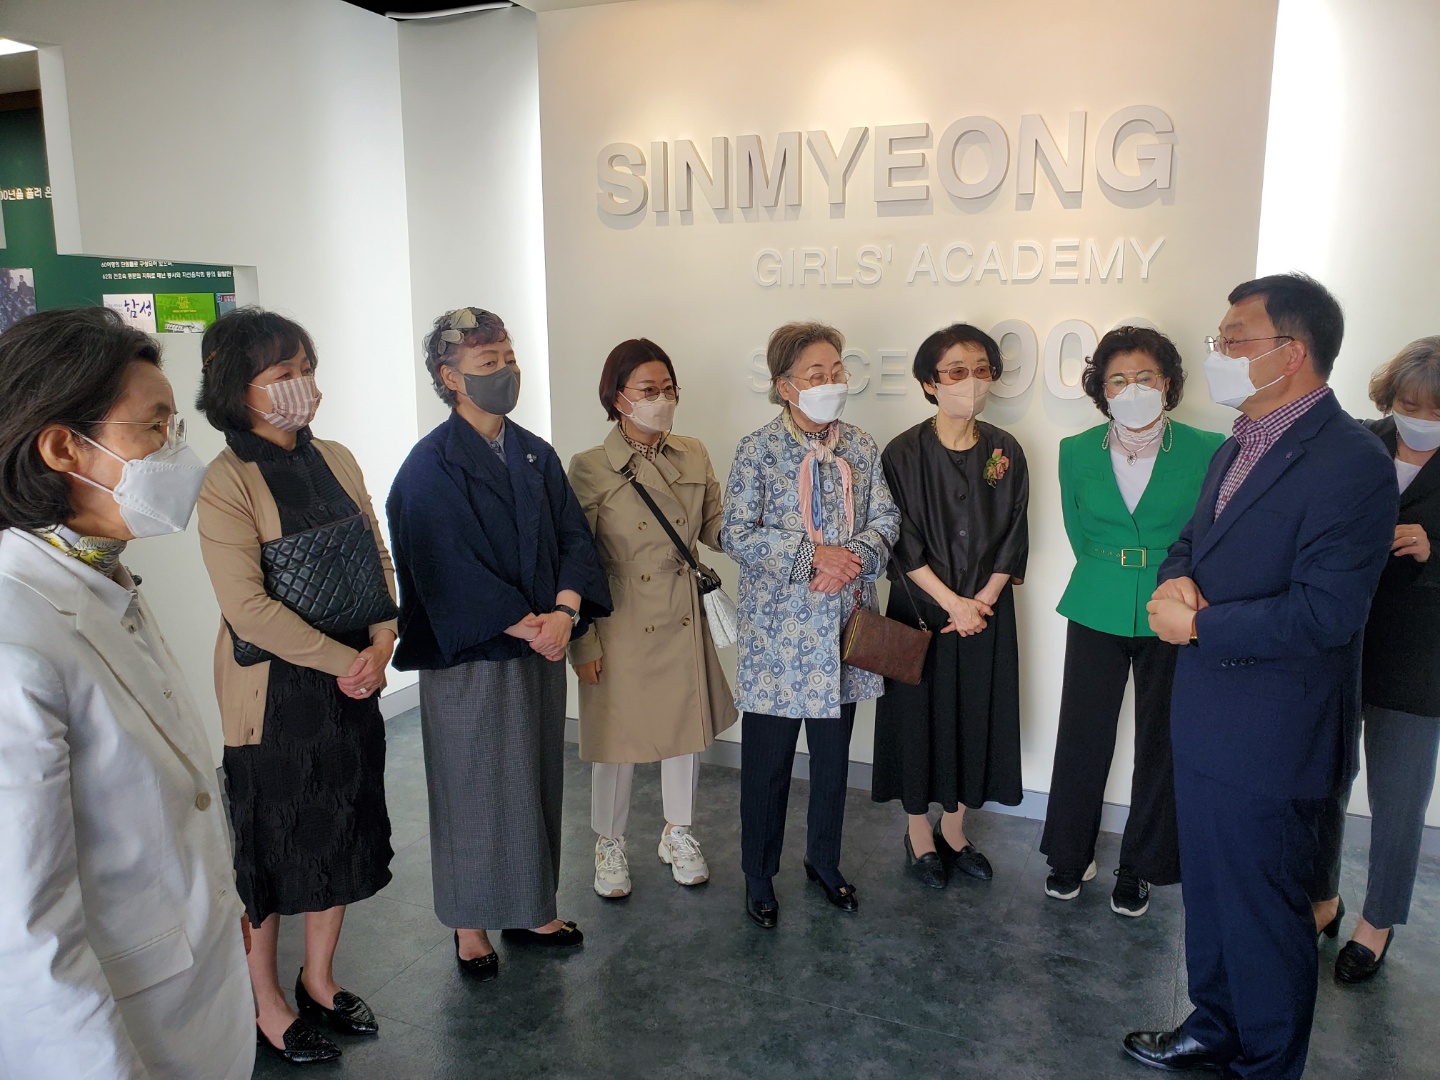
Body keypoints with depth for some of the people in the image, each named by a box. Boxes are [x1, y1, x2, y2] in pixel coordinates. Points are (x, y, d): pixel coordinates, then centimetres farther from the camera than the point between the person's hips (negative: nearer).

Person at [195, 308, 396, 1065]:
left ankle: (319, 978, 38)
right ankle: (265, 1002, 31)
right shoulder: (227, 482, -15)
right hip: (272, 695, -6)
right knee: (269, 847, 9)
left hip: (352, 686, 6)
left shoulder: (336, 461, 4)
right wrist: (344, 660, -18)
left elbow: (378, 560, 6)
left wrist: (381, 645, -9)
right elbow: (247, 607, -21)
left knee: (343, 832, 17)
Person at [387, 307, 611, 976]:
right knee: (476, 786, 7)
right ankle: (471, 925, 26)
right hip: (470, 658, -6)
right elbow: (450, 568, -18)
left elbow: (573, 537, 2)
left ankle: (528, 909, 32)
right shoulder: (432, 466, -11)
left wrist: (564, 611, -15)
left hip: (540, 650, 6)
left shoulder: (535, 456, 8)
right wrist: (527, 626, -19)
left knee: (535, 780, 15)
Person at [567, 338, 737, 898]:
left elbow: (715, 528, 6)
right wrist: (584, 644, -9)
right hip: (622, 625, -4)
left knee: (687, 729, 16)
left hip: (684, 621, 4)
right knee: (617, 737, 10)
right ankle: (609, 846, 34)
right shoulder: (588, 468, -11)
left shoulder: (693, 456, 1)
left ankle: (678, 834, 40)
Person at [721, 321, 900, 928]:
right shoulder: (758, 450, -7)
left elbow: (886, 521, 4)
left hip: (844, 628, 4)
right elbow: (735, 535, -12)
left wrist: (853, 555, -17)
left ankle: (825, 860, 37)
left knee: (834, 756, 17)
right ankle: (759, 875, 26)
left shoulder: (862, 449, 6)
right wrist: (812, 553, -21)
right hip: (777, 632, -4)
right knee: (767, 762, 7)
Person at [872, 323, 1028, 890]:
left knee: (976, 714, 10)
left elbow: (1012, 536, 3)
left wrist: (982, 600, -8)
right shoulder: (904, 454, -8)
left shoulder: (1006, 452, 2)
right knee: (920, 713, 5)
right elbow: (903, 544, -10)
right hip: (921, 607, -3)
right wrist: (951, 602, -14)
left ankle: (953, 829, 29)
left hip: (987, 612, 3)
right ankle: (919, 833, 24)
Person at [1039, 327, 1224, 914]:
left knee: (1160, 744, 8)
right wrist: (1110, 576, 13)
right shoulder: (1077, 452, 1)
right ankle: (1069, 855, 27)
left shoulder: (1206, 451, -6)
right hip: (1097, 615, 2)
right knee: (1082, 736, 7)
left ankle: (1139, 866, 27)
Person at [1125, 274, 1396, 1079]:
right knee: (1209, 890, 23)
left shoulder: (1350, 462, -20)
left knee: (1264, 913, 9)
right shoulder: (1241, 446, 9)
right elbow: (1192, 544, 16)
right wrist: (1178, 580, -7)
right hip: (1208, 719, 9)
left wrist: (1197, 625, -19)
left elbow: (1325, 612, -26)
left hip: (1270, 737, -9)